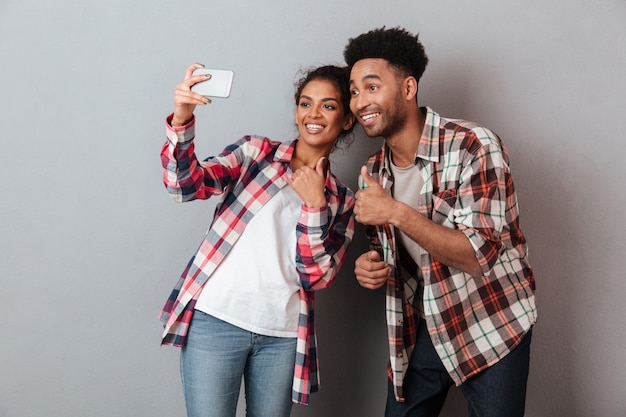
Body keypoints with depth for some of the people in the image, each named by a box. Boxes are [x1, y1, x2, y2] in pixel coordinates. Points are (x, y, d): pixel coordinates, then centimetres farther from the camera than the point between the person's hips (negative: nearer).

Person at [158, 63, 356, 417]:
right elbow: (184, 184, -10)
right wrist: (181, 120, -26)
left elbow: (318, 277, 0)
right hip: (215, 320, -2)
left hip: (282, 336, 2)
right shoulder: (255, 152, 6)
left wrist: (314, 205, -10)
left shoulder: (342, 200, 11)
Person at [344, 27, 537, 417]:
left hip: (490, 328, -5)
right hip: (421, 327, 5)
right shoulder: (373, 173, 1)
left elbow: (480, 256, -23)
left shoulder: (473, 146, -19)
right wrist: (371, 266, -9)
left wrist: (398, 213, -30)